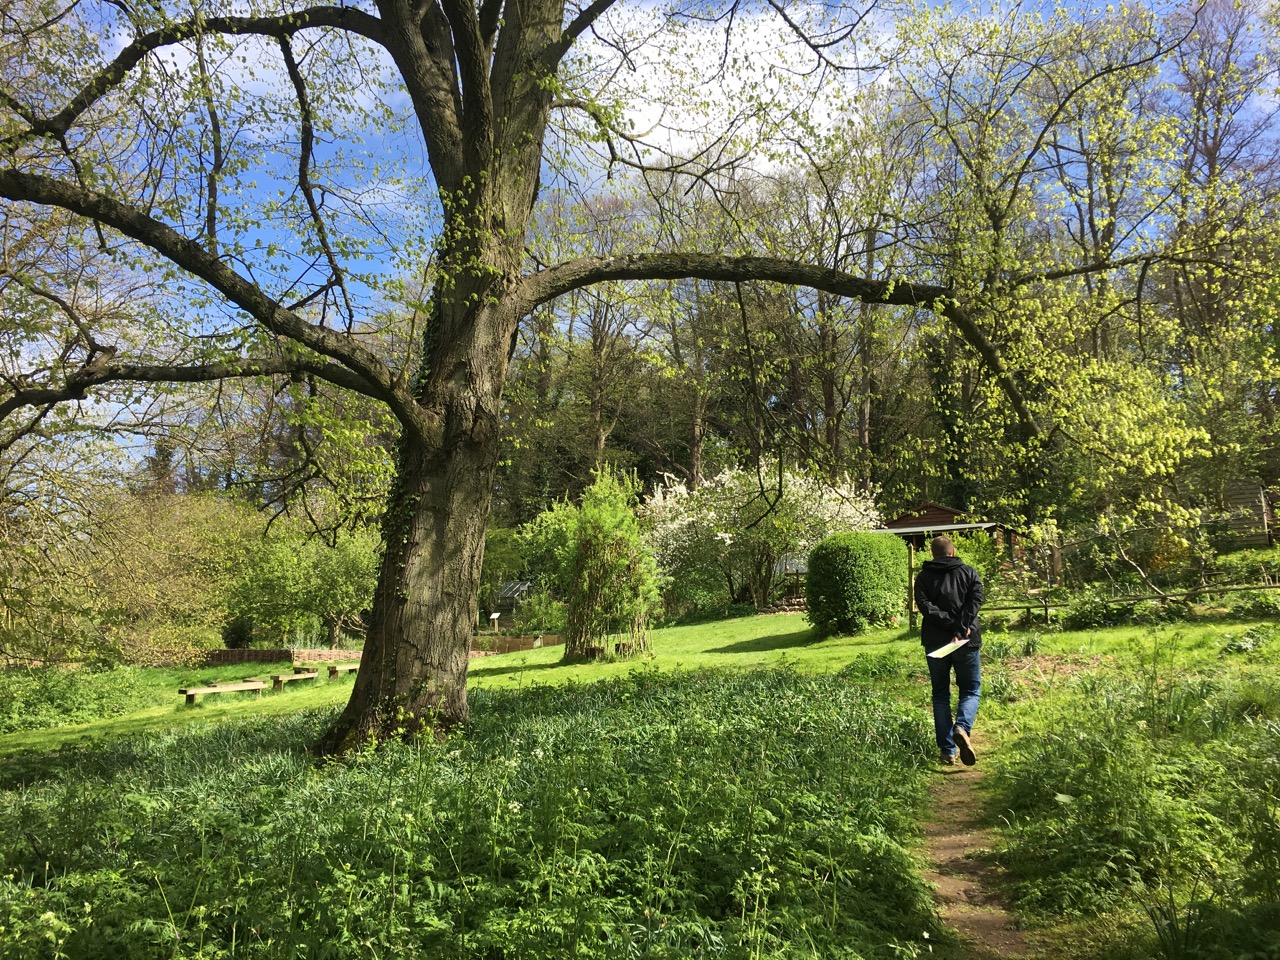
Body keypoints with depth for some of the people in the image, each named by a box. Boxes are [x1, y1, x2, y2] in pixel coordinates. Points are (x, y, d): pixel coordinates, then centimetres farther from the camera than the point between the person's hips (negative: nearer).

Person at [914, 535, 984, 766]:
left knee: (940, 695, 10)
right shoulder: (969, 573, 7)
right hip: (967, 642, 0)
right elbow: (976, 600, -9)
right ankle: (962, 728, -18)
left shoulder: (924, 576, 7)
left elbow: (924, 604, -9)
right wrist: (961, 628, -15)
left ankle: (947, 750, 4)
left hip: (935, 642, 1)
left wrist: (952, 624, -13)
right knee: (970, 690, 11)